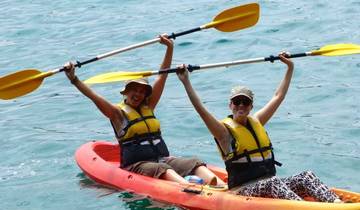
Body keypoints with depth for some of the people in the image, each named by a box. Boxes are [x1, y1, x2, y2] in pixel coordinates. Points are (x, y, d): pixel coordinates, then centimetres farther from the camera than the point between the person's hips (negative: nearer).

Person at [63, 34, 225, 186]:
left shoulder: (148, 107, 16)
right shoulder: (118, 113, 1)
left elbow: (162, 76, 14)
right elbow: (94, 97, -13)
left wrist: (169, 48, 10)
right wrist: (74, 79, -25)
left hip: (163, 158, 6)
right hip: (136, 165, -6)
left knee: (195, 164, -18)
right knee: (162, 170, -36)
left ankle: (220, 187, -43)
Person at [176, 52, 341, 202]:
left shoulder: (256, 122, 16)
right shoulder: (224, 130, -3)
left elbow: (278, 97, 22)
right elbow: (200, 109, -17)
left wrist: (290, 68, 24)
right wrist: (186, 82, -26)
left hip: (269, 187, 6)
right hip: (243, 190, -6)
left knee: (306, 176, -16)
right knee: (272, 183, -36)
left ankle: (336, 203, -37)